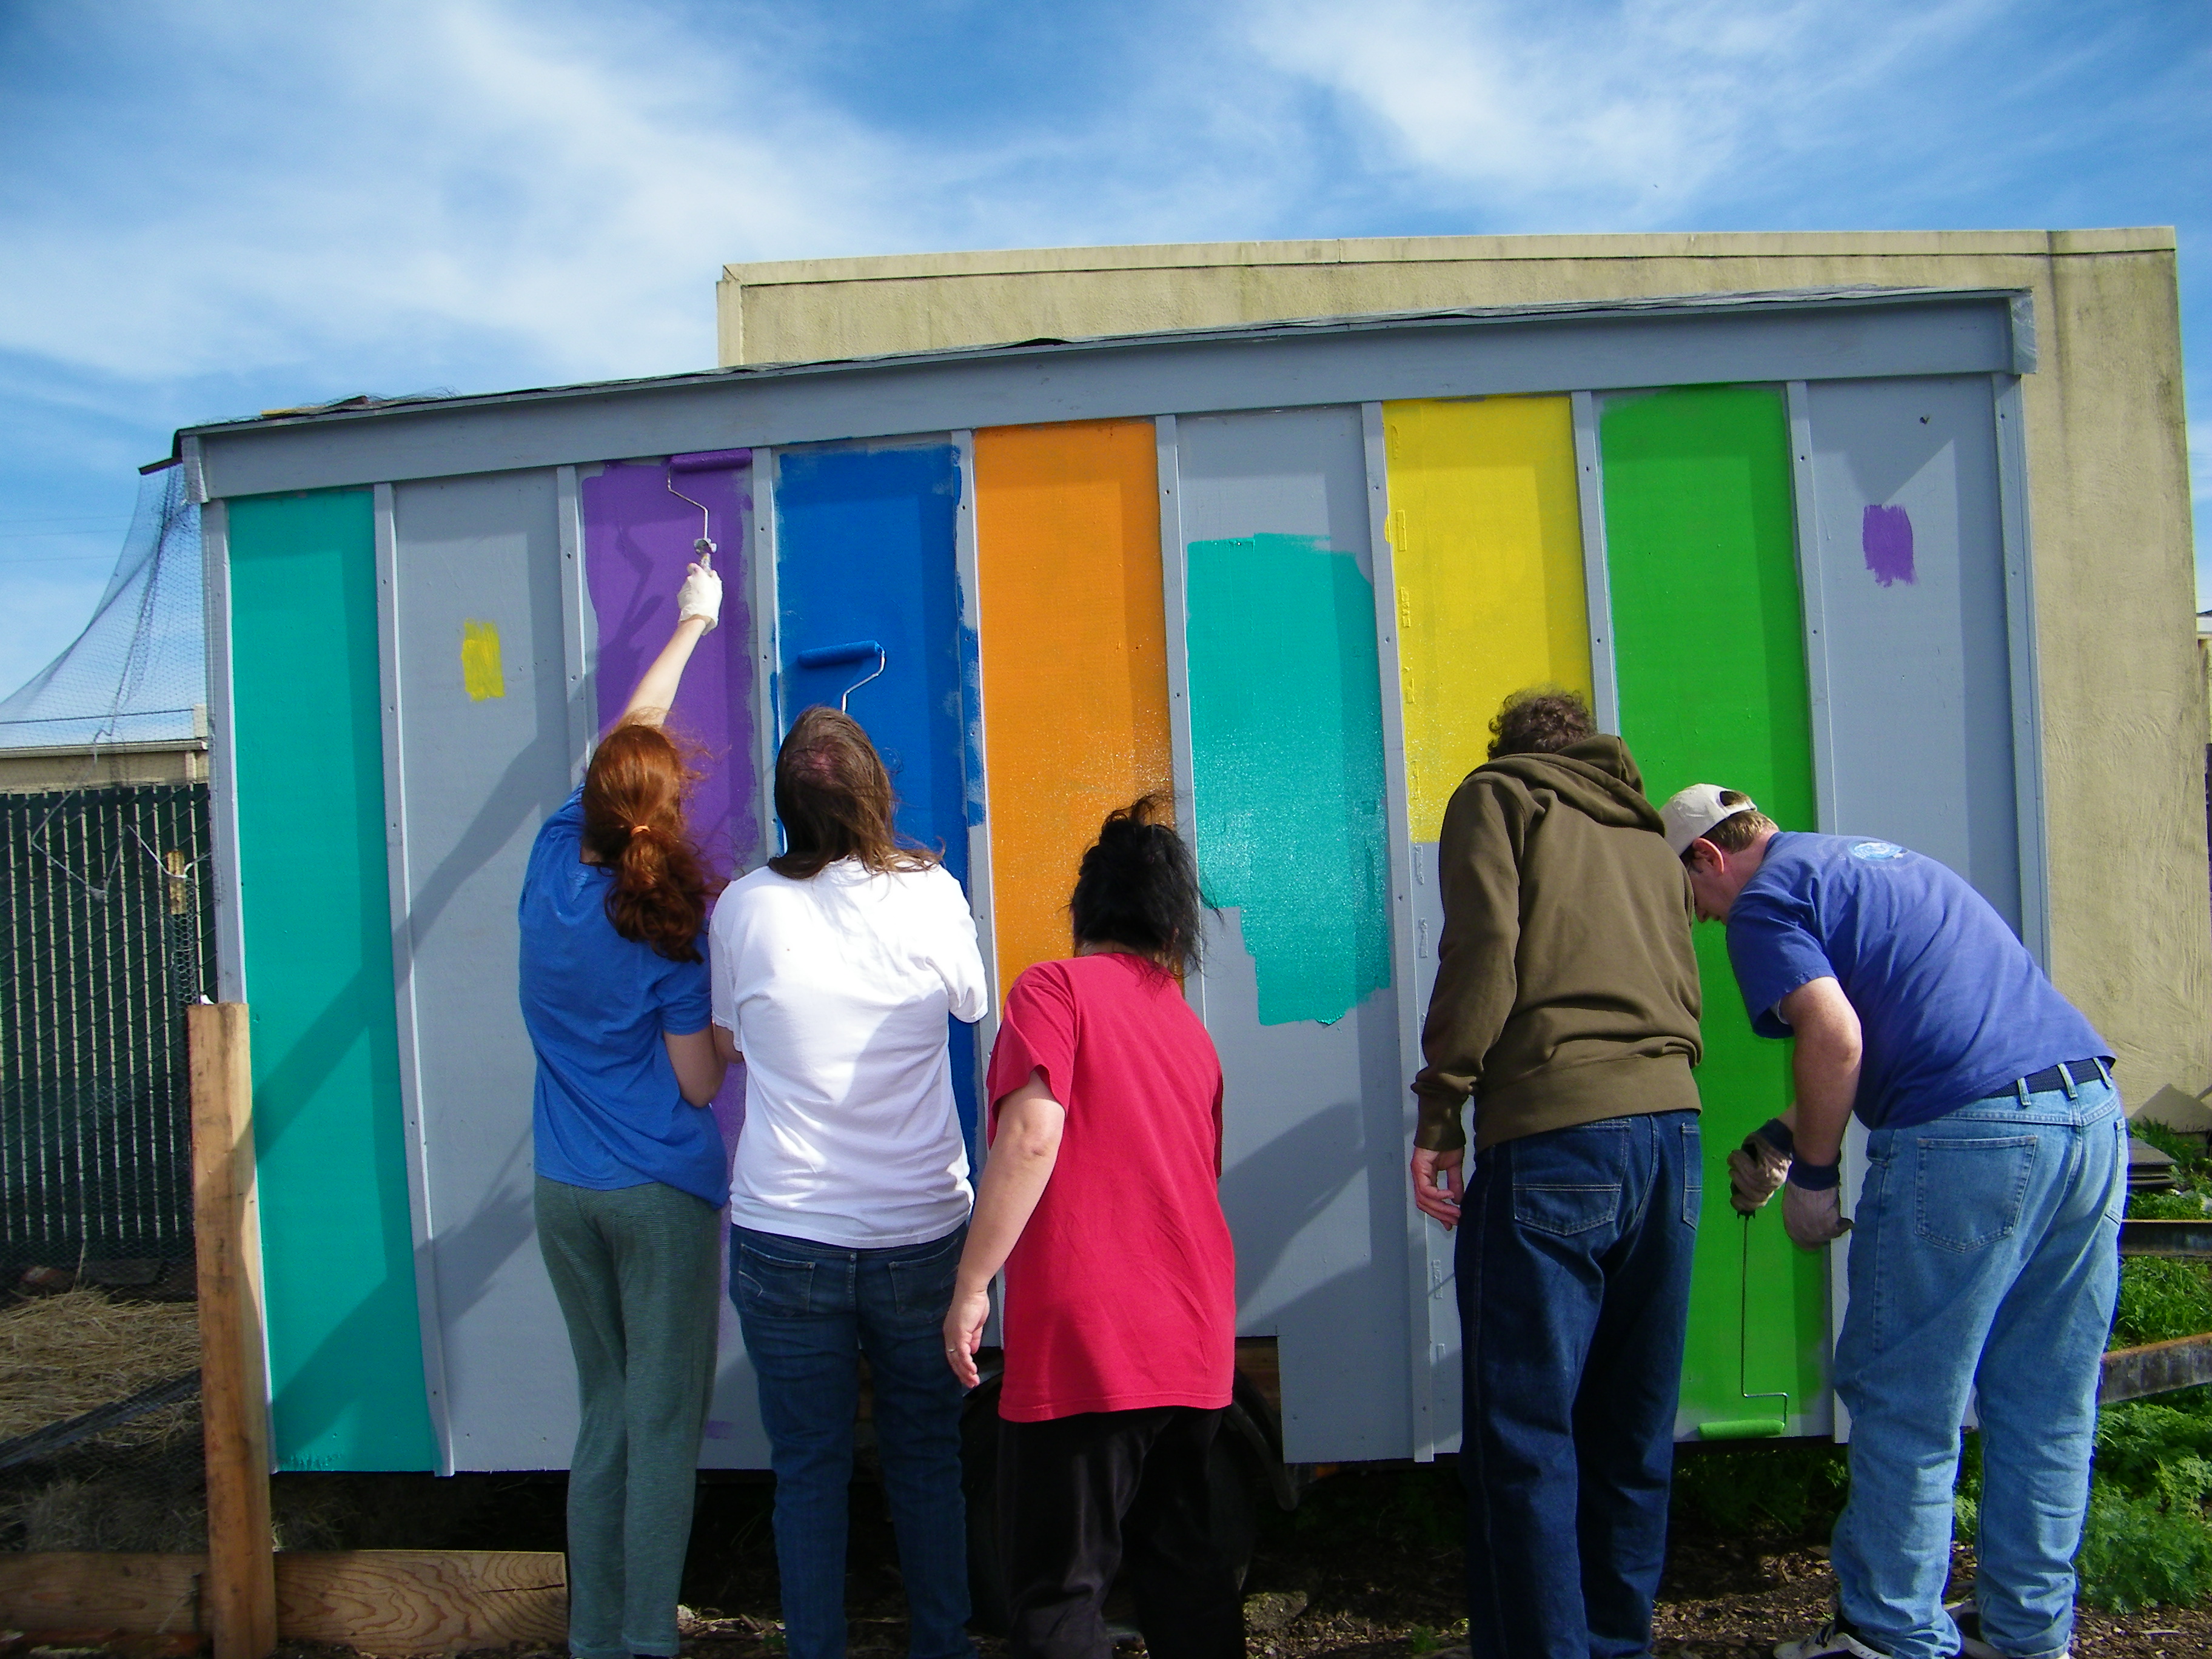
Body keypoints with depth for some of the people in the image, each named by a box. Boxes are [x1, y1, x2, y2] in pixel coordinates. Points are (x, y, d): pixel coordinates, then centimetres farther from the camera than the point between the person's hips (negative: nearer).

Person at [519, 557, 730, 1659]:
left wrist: (690, 625, 24)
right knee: (664, 1425, 3)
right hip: (662, 1193, -6)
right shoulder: (670, 930, -14)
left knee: (605, 1413, 16)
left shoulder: (554, 866, 0)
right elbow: (701, 1084, -10)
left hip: (563, 1191, 6)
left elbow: (624, 739, 14)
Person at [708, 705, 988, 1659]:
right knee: (926, 1460, 18)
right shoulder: (932, 894, -9)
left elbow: (726, 1042, 7)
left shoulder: (746, 906, -8)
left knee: (808, 1471, 13)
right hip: (922, 1230, 1)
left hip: (785, 1235, -1)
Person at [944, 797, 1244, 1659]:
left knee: (1060, 1587, 3)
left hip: (1085, 1339, -7)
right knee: (1185, 1564, 19)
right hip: (1195, 1343, 7)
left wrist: (971, 1283, -14)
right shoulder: (1190, 1025, 13)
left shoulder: (1054, 988, -6)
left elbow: (1032, 1137, -20)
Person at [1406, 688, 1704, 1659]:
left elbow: (1483, 953, -7)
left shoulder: (1500, 796, 7)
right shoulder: (1649, 835, 24)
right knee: (1631, 1430, 13)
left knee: (1524, 1433, -2)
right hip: (1670, 1127, 7)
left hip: (1553, 1134, -6)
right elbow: (1684, 993, 19)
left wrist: (1438, 1113, -7)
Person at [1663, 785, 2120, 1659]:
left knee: (1902, 1404, 5)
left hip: (1969, 1140, -9)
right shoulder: (1880, 858, 27)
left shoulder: (1765, 899, 0)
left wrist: (1810, 1174, -3)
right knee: (2046, 1406, 16)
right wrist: (1791, 1133, 38)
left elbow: (1835, 1038, -15)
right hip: (2093, 1107, 9)